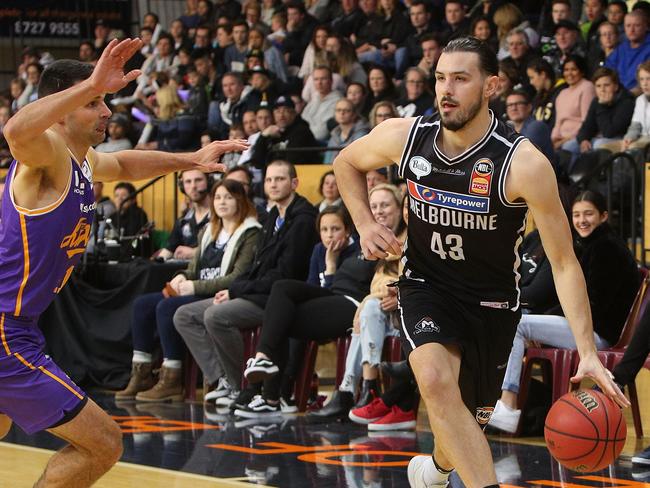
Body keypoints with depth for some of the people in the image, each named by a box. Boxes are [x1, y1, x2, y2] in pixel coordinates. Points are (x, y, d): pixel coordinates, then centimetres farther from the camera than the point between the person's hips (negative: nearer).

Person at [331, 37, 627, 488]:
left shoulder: (524, 164, -25)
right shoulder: (404, 137, -14)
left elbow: (564, 262, -22)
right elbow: (346, 163, 10)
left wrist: (588, 353, -30)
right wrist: (365, 224, -5)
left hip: (492, 298, -1)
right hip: (426, 283, 1)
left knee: (469, 422, 13)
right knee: (436, 381, -30)